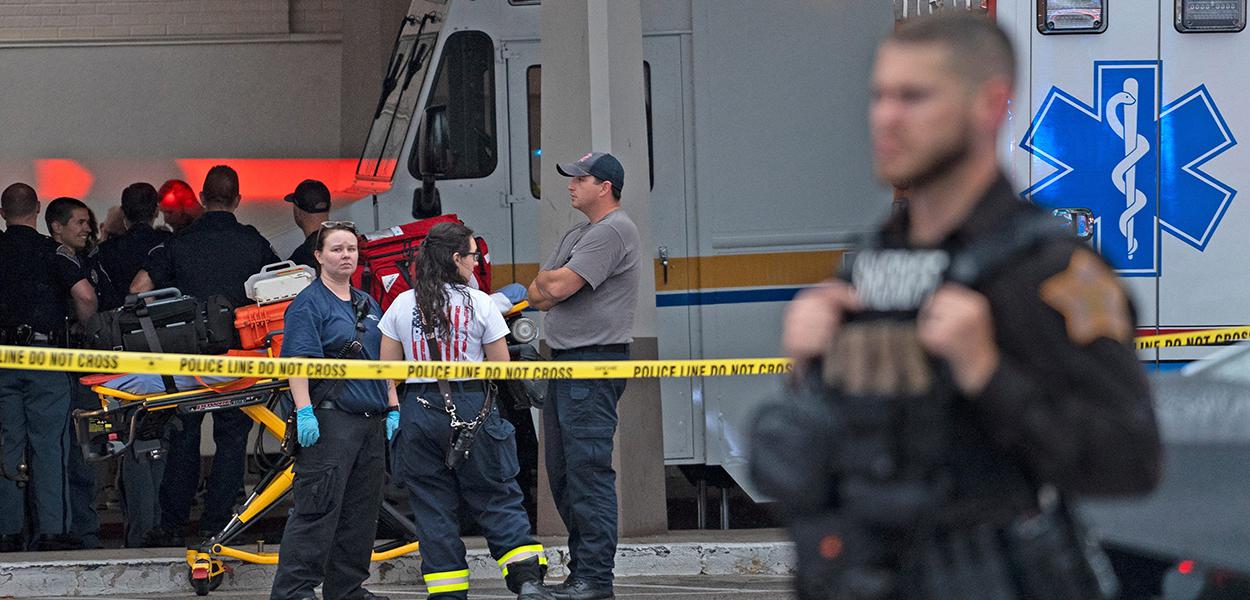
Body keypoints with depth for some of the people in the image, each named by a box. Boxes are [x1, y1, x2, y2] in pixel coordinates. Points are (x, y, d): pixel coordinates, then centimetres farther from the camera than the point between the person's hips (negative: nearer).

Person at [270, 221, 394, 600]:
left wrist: (393, 408, 16)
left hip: (371, 422, 8)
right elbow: (298, 362, -15)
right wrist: (304, 412, -24)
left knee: (361, 512, 9)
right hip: (330, 421, -8)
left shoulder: (368, 305, 19)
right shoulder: (309, 305, -5)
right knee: (317, 510, -11)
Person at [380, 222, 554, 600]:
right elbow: (501, 368, 0)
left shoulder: (401, 306, 3)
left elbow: (387, 371, 3)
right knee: (497, 499, 4)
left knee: (433, 509, 7)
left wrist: (394, 412, 8)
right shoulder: (479, 304, -4)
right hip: (472, 409, -2)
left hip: (419, 410, 2)